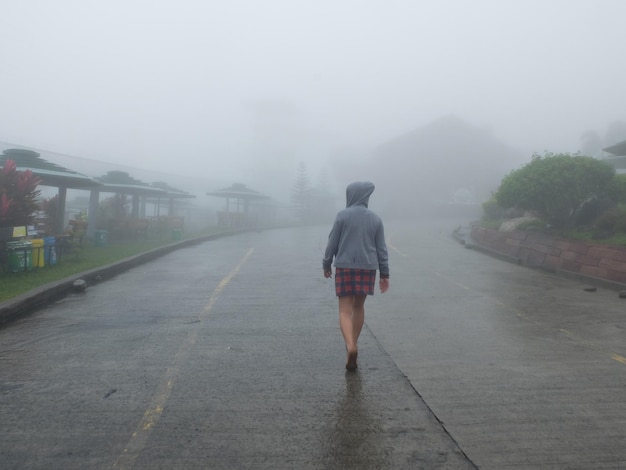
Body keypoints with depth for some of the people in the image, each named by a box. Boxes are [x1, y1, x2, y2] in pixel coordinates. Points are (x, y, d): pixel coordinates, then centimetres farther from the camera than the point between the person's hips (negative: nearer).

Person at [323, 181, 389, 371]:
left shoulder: (343, 215, -5)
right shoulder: (375, 219, 4)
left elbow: (332, 243, -4)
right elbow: (381, 249, 4)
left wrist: (326, 265, 9)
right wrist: (385, 274, 9)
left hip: (345, 267, -3)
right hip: (367, 268, 3)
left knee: (345, 310, 0)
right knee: (359, 307, 19)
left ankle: (351, 347, -21)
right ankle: (353, 344, 32)